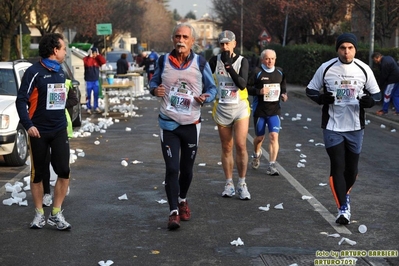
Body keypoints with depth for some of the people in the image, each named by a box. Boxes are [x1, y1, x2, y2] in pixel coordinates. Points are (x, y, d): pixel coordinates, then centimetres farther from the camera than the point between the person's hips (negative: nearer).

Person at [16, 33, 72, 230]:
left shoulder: (60, 71, 7)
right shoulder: (35, 72, -12)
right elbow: (21, 100, -13)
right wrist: (28, 125, -23)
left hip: (59, 130, 5)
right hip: (39, 131, -5)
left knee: (64, 171, -4)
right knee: (38, 173, 7)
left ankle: (56, 214, 6)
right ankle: (39, 214, 20)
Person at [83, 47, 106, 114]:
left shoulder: (97, 59, 4)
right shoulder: (86, 59, -9)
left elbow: (103, 61, -12)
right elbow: (88, 64, -29)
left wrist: (98, 55, -13)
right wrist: (90, 56, -23)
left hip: (96, 80, 4)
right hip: (88, 81, -4)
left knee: (96, 95, 9)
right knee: (88, 95, 2)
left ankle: (96, 107, 19)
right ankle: (88, 108, 9)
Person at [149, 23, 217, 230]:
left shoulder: (200, 63, -3)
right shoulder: (163, 61, 0)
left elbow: (212, 88, 4)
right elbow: (153, 81, 13)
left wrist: (206, 97, -19)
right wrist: (154, 89, -11)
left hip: (191, 124, 1)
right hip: (168, 124, -1)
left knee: (187, 169, 12)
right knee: (172, 169, -7)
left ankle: (182, 200, 38)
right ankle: (173, 211, 1)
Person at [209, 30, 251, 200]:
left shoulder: (242, 61, -4)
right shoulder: (215, 60, -1)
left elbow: (242, 84, -17)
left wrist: (228, 65, -22)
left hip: (240, 108, -2)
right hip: (222, 109, 2)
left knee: (241, 146, -12)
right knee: (227, 148, 7)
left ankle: (242, 183, 1)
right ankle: (229, 184, 17)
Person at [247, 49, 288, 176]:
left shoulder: (280, 72, 7)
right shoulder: (257, 73, -7)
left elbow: (283, 87, 21)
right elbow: (247, 88, -9)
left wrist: (284, 94, 1)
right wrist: (259, 91, -24)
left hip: (275, 110, 2)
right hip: (259, 110, -2)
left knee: (274, 136, -13)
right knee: (260, 137, 12)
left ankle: (272, 165, -10)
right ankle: (256, 154, 46)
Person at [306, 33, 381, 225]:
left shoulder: (363, 69, -2)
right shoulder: (326, 68, -6)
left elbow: (376, 93, 6)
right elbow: (310, 90, 4)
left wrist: (369, 100, -18)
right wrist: (321, 98, -19)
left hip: (355, 127, 2)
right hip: (333, 127, -2)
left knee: (352, 168, 11)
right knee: (337, 166, -7)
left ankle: (344, 195, 40)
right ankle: (343, 208, -1)